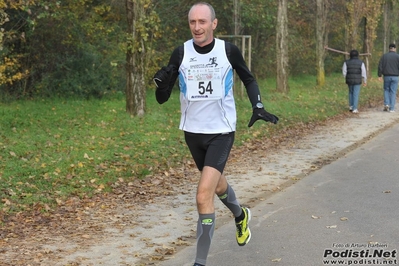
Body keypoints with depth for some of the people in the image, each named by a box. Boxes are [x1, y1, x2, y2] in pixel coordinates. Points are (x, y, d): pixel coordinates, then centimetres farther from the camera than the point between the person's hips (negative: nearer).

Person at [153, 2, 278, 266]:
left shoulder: (228, 50, -10)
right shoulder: (181, 53, -8)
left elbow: (249, 79, 9)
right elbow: (162, 98, -6)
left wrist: (258, 106, -4)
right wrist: (162, 83, -27)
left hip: (221, 132, -3)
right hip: (193, 132, 4)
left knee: (204, 196, -16)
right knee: (217, 184, 24)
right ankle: (241, 215, 57)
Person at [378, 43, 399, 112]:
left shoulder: (384, 56, 2)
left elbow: (380, 66, -1)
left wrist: (379, 76, 2)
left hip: (387, 76, 1)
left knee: (386, 90, 18)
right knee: (393, 92, 3)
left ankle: (386, 104, 1)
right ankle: (391, 108, 1)